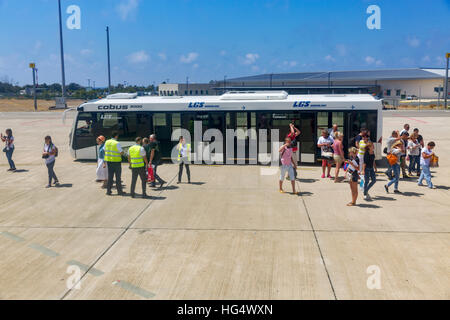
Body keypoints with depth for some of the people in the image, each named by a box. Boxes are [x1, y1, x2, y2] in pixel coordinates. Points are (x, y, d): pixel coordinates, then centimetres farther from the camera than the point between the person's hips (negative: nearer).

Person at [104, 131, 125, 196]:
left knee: (110, 176, 11)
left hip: (109, 161, 5)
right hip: (116, 161, -5)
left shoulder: (107, 142, 4)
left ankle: (108, 191, 10)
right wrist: (121, 152, 7)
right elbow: (121, 153, -14)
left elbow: (105, 151, 9)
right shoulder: (117, 143, -15)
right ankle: (119, 191, 9)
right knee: (118, 177, 4)